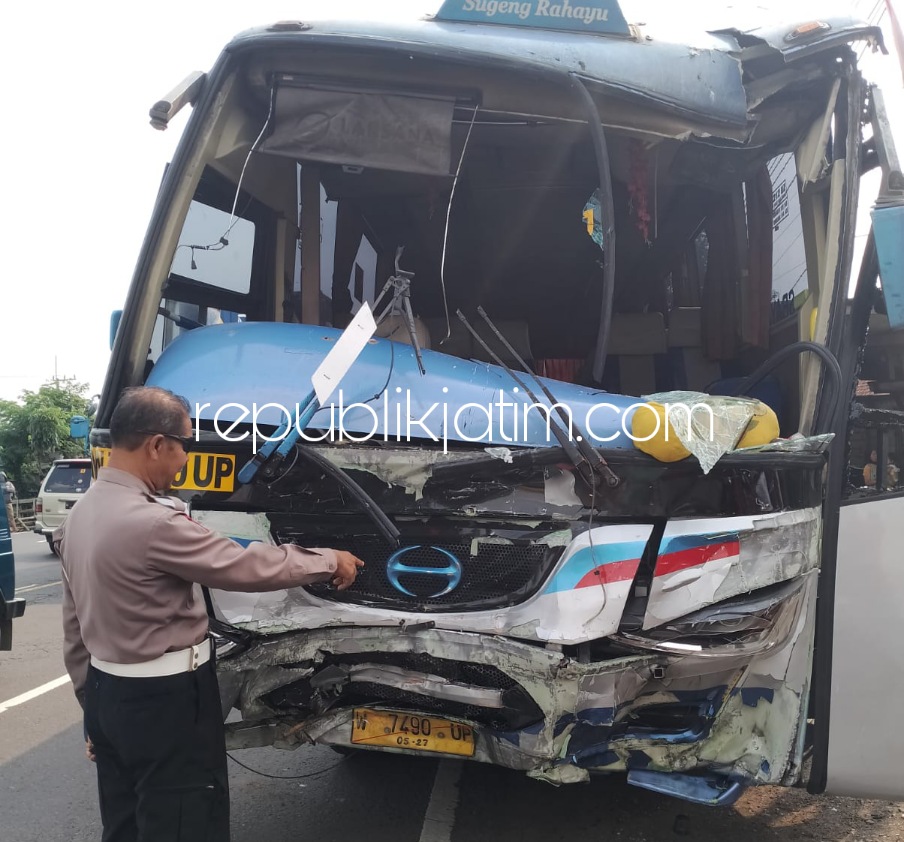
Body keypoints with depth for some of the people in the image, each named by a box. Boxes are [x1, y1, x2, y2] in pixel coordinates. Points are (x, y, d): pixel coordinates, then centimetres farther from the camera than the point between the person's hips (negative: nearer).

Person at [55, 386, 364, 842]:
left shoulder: (81, 513, 4)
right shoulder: (152, 522, -26)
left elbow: (75, 624, 11)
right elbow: (247, 566, -20)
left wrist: (92, 703, 20)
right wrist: (330, 561, -6)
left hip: (109, 693, 9)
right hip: (165, 701, -9)